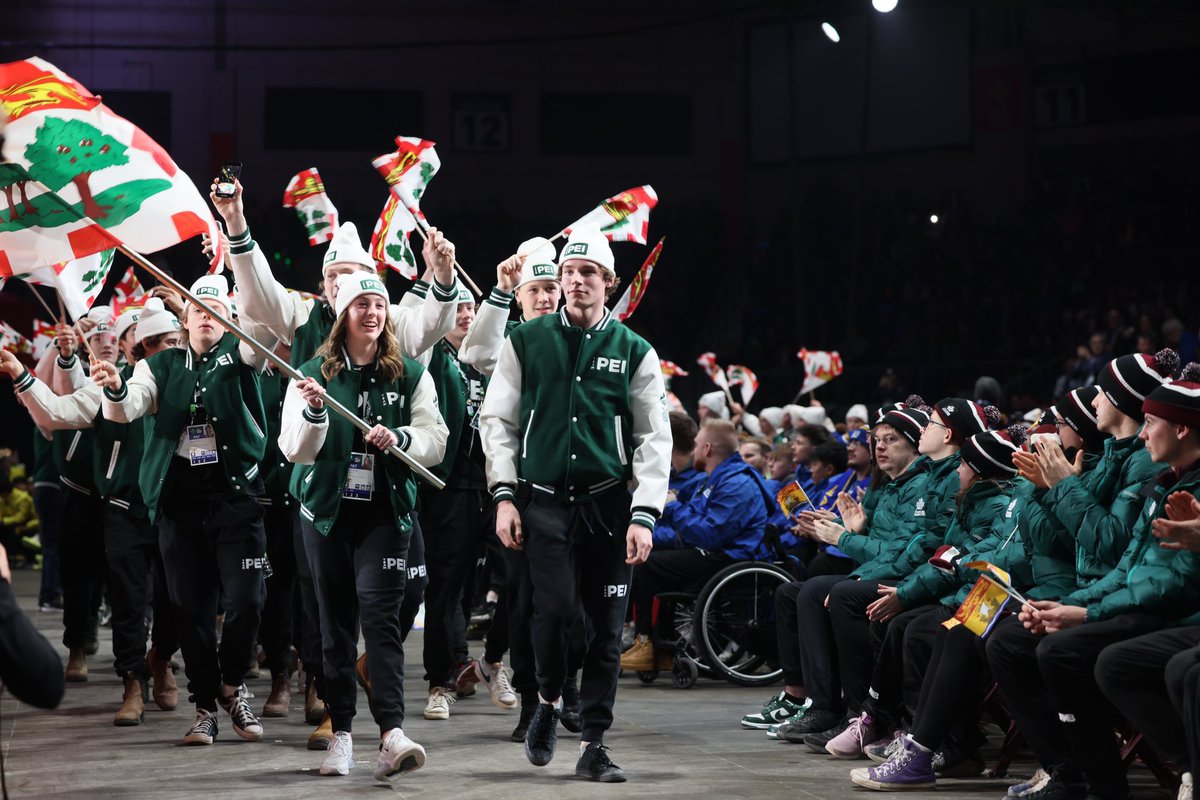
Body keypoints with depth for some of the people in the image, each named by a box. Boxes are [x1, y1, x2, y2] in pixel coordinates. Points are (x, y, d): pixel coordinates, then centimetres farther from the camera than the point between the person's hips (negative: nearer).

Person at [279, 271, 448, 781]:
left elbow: (436, 442, 1)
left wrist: (401, 438, -19)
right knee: (336, 622, 6)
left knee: (379, 614, -16)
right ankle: (341, 734, 13)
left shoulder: (411, 376, 5)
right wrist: (313, 413, -20)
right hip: (328, 511, 2)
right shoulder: (313, 374, 4)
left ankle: (392, 734, -25)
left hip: (386, 511, -2)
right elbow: (295, 451, -1)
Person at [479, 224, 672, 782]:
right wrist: (504, 495, -2)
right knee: (556, 606, -17)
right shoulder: (526, 342, 6)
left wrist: (644, 515, -4)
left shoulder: (634, 352, 6)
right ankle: (549, 701, 11)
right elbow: (498, 421, 8)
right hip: (543, 501, -1)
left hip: (607, 505, 1)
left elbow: (654, 438, 5)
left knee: (607, 624, 0)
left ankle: (593, 745, 9)